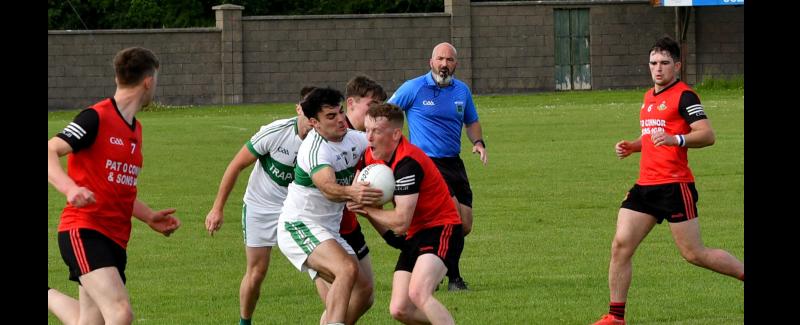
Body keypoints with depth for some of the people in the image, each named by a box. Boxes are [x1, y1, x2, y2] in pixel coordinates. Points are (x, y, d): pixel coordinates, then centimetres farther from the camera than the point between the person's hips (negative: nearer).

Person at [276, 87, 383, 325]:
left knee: (360, 292, 4)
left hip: (328, 230, 9)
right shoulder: (315, 150, -23)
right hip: (299, 226, -9)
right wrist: (351, 193, -62)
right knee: (347, 269, -31)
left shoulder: (354, 139, 2)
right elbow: (328, 188, -40)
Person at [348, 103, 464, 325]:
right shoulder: (372, 155, 3)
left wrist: (367, 209, -8)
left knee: (418, 293, -32)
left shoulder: (407, 163, -24)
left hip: (441, 230, -9)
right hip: (416, 235, 9)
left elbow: (400, 223, -22)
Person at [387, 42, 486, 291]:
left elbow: (471, 122, 24)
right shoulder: (414, 88, -5)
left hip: (454, 164, 6)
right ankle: (453, 277, -10)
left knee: (464, 226, 3)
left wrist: (478, 143, 5)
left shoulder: (462, 91, 10)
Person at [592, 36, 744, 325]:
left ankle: (745, 273, 17)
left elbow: (707, 135, -19)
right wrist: (632, 146, 16)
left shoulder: (684, 96, -8)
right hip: (645, 186, 8)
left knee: (694, 254, -3)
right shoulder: (649, 97, 19)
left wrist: (675, 139, -34)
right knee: (620, 245, -3)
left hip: (674, 187, -8)